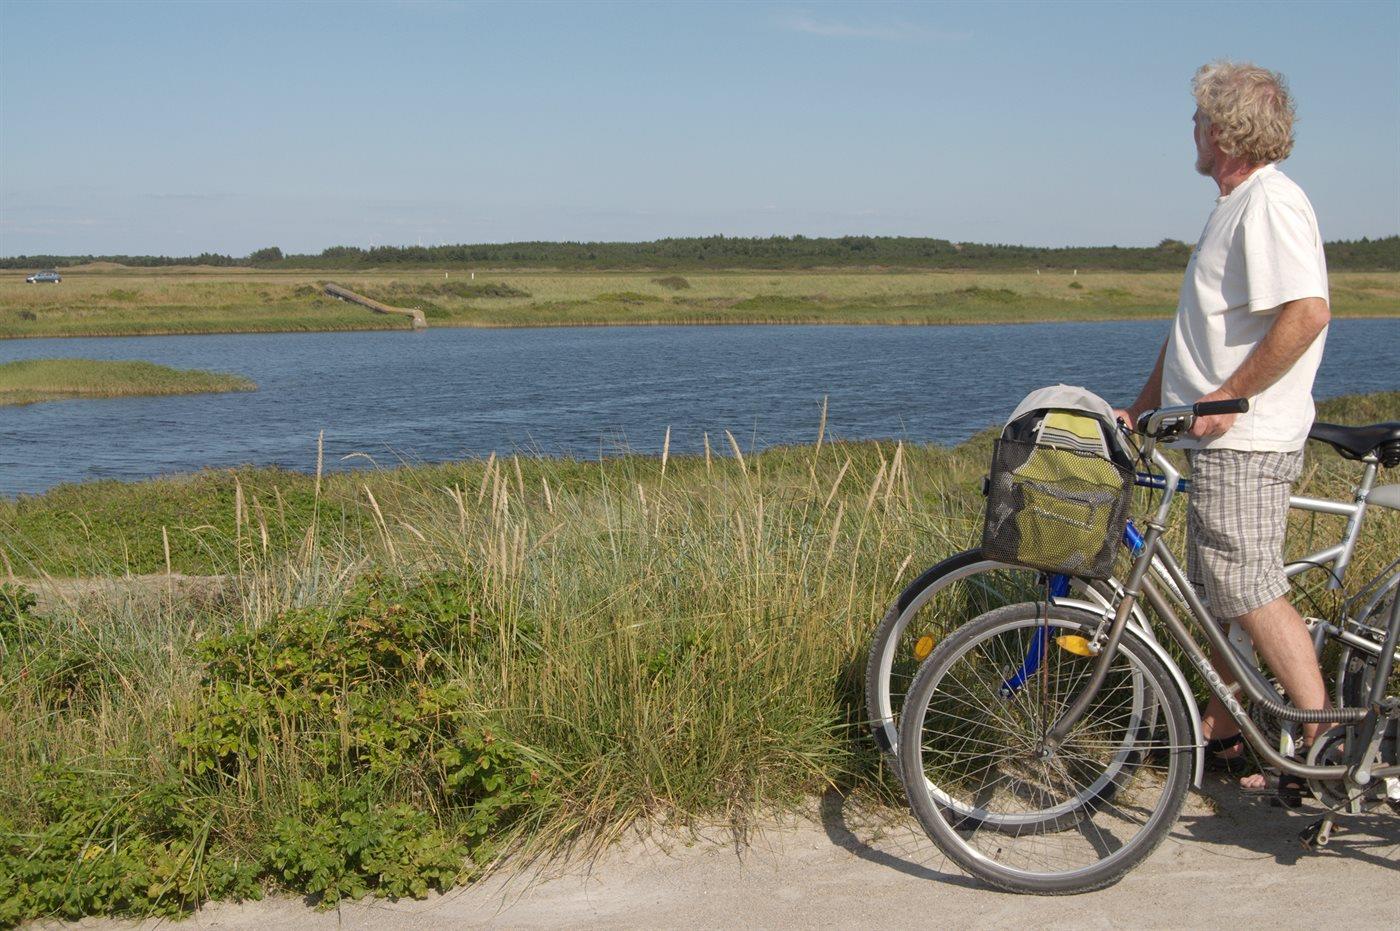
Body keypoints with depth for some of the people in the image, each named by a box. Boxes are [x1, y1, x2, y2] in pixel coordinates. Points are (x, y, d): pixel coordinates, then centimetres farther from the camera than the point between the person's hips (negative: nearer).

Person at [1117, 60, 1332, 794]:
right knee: (1216, 593, 16)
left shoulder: (1270, 203, -15)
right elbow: (1197, 327, 23)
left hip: (1245, 440, -11)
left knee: (1248, 593, -9)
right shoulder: (1236, 206, 18)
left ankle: (1326, 742, -2)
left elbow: (1308, 313, -27)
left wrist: (1229, 396, -22)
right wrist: (1142, 406, 21)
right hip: (1221, 437, 11)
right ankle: (1223, 731, 27)